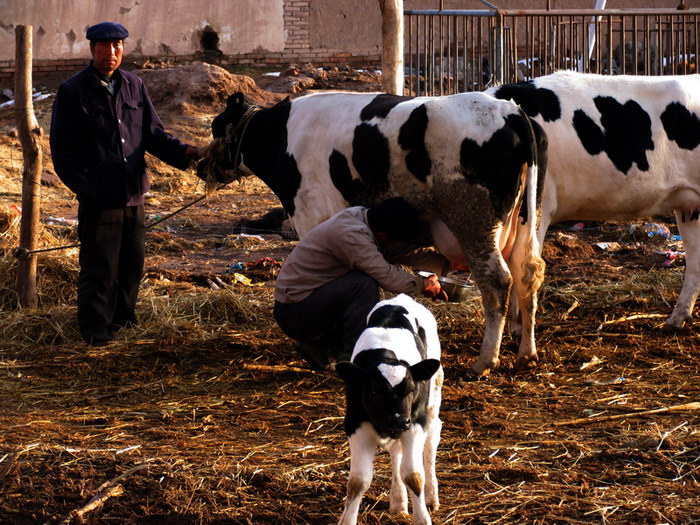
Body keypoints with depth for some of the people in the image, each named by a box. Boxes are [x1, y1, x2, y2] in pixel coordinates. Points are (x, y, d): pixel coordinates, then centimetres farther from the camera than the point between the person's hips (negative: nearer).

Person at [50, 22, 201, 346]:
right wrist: (83, 186, -17)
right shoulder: (73, 91, -5)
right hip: (98, 197, -5)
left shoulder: (134, 86, 9)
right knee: (100, 267, -1)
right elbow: (63, 151, -6)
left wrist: (182, 152, -8)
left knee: (133, 262, 14)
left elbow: (152, 133, 10)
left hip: (133, 193, 5)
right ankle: (96, 332, 12)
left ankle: (123, 320, 32)